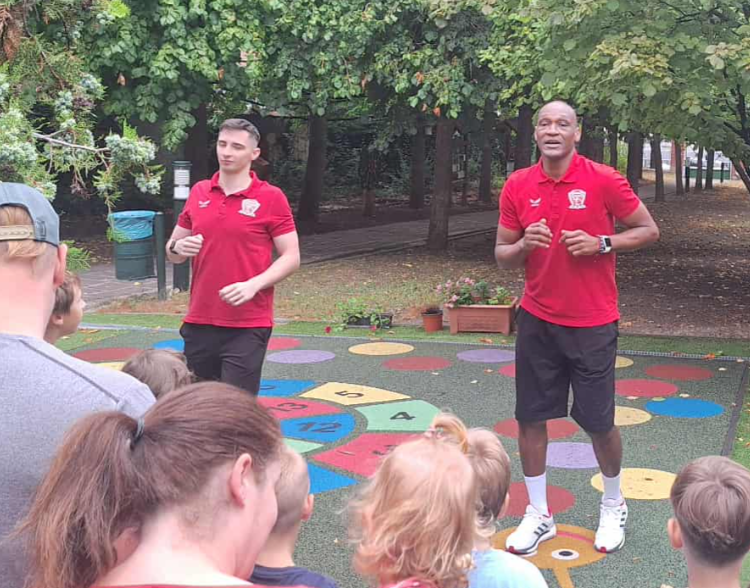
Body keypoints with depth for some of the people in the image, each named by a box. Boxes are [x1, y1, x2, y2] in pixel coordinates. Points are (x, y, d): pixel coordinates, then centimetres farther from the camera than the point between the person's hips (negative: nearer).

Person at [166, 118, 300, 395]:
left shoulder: (271, 197, -4)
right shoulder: (198, 192, 9)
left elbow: (291, 257, -5)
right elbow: (173, 252, 17)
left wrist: (253, 285, -19)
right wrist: (178, 247, -7)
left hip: (248, 325, -5)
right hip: (199, 323, 5)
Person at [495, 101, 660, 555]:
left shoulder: (603, 180, -8)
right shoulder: (518, 186, 0)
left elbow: (649, 230, 0)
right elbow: (503, 255, 6)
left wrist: (601, 243, -16)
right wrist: (524, 245, -17)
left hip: (593, 324, -3)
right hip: (537, 321, 3)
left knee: (599, 422, 6)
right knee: (530, 418, 5)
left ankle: (614, 507, 31)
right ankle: (539, 515, 21)